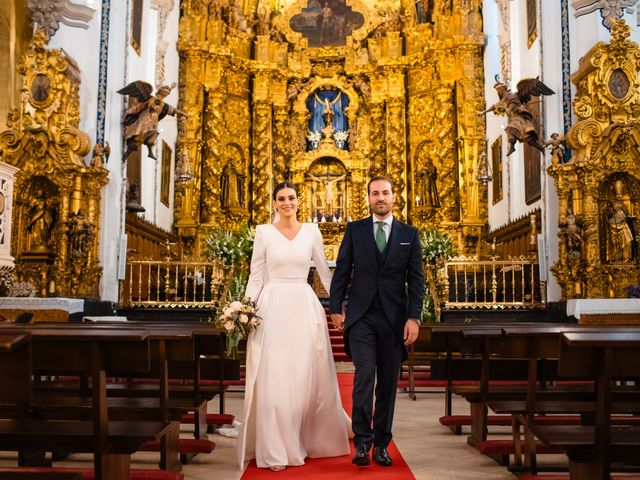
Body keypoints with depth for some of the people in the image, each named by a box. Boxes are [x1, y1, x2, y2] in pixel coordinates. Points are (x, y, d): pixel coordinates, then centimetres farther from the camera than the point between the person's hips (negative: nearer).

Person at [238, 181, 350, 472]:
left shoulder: (312, 232, 7)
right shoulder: (264, 232, 3)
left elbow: (325, 272, 11)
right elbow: (256, 276, 3)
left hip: (304, 307, 2)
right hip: (273, 308, -1)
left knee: (308, 377, 6)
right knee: (274, 378, -1)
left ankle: (312, 439, 25)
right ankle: (276, 449, 8)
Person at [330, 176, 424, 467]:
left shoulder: (409, 235, 7)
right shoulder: (354, 230, 6)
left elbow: (416, 279, 3)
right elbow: (341, 271, 6)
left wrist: (414, 317, -5)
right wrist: (336, 309, -1)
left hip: (394, 319, 1)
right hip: (361, 316, -1)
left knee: (388, 383, 6)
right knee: (364, 375, -13)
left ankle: (381, 444, 17)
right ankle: (362, 442, -5)